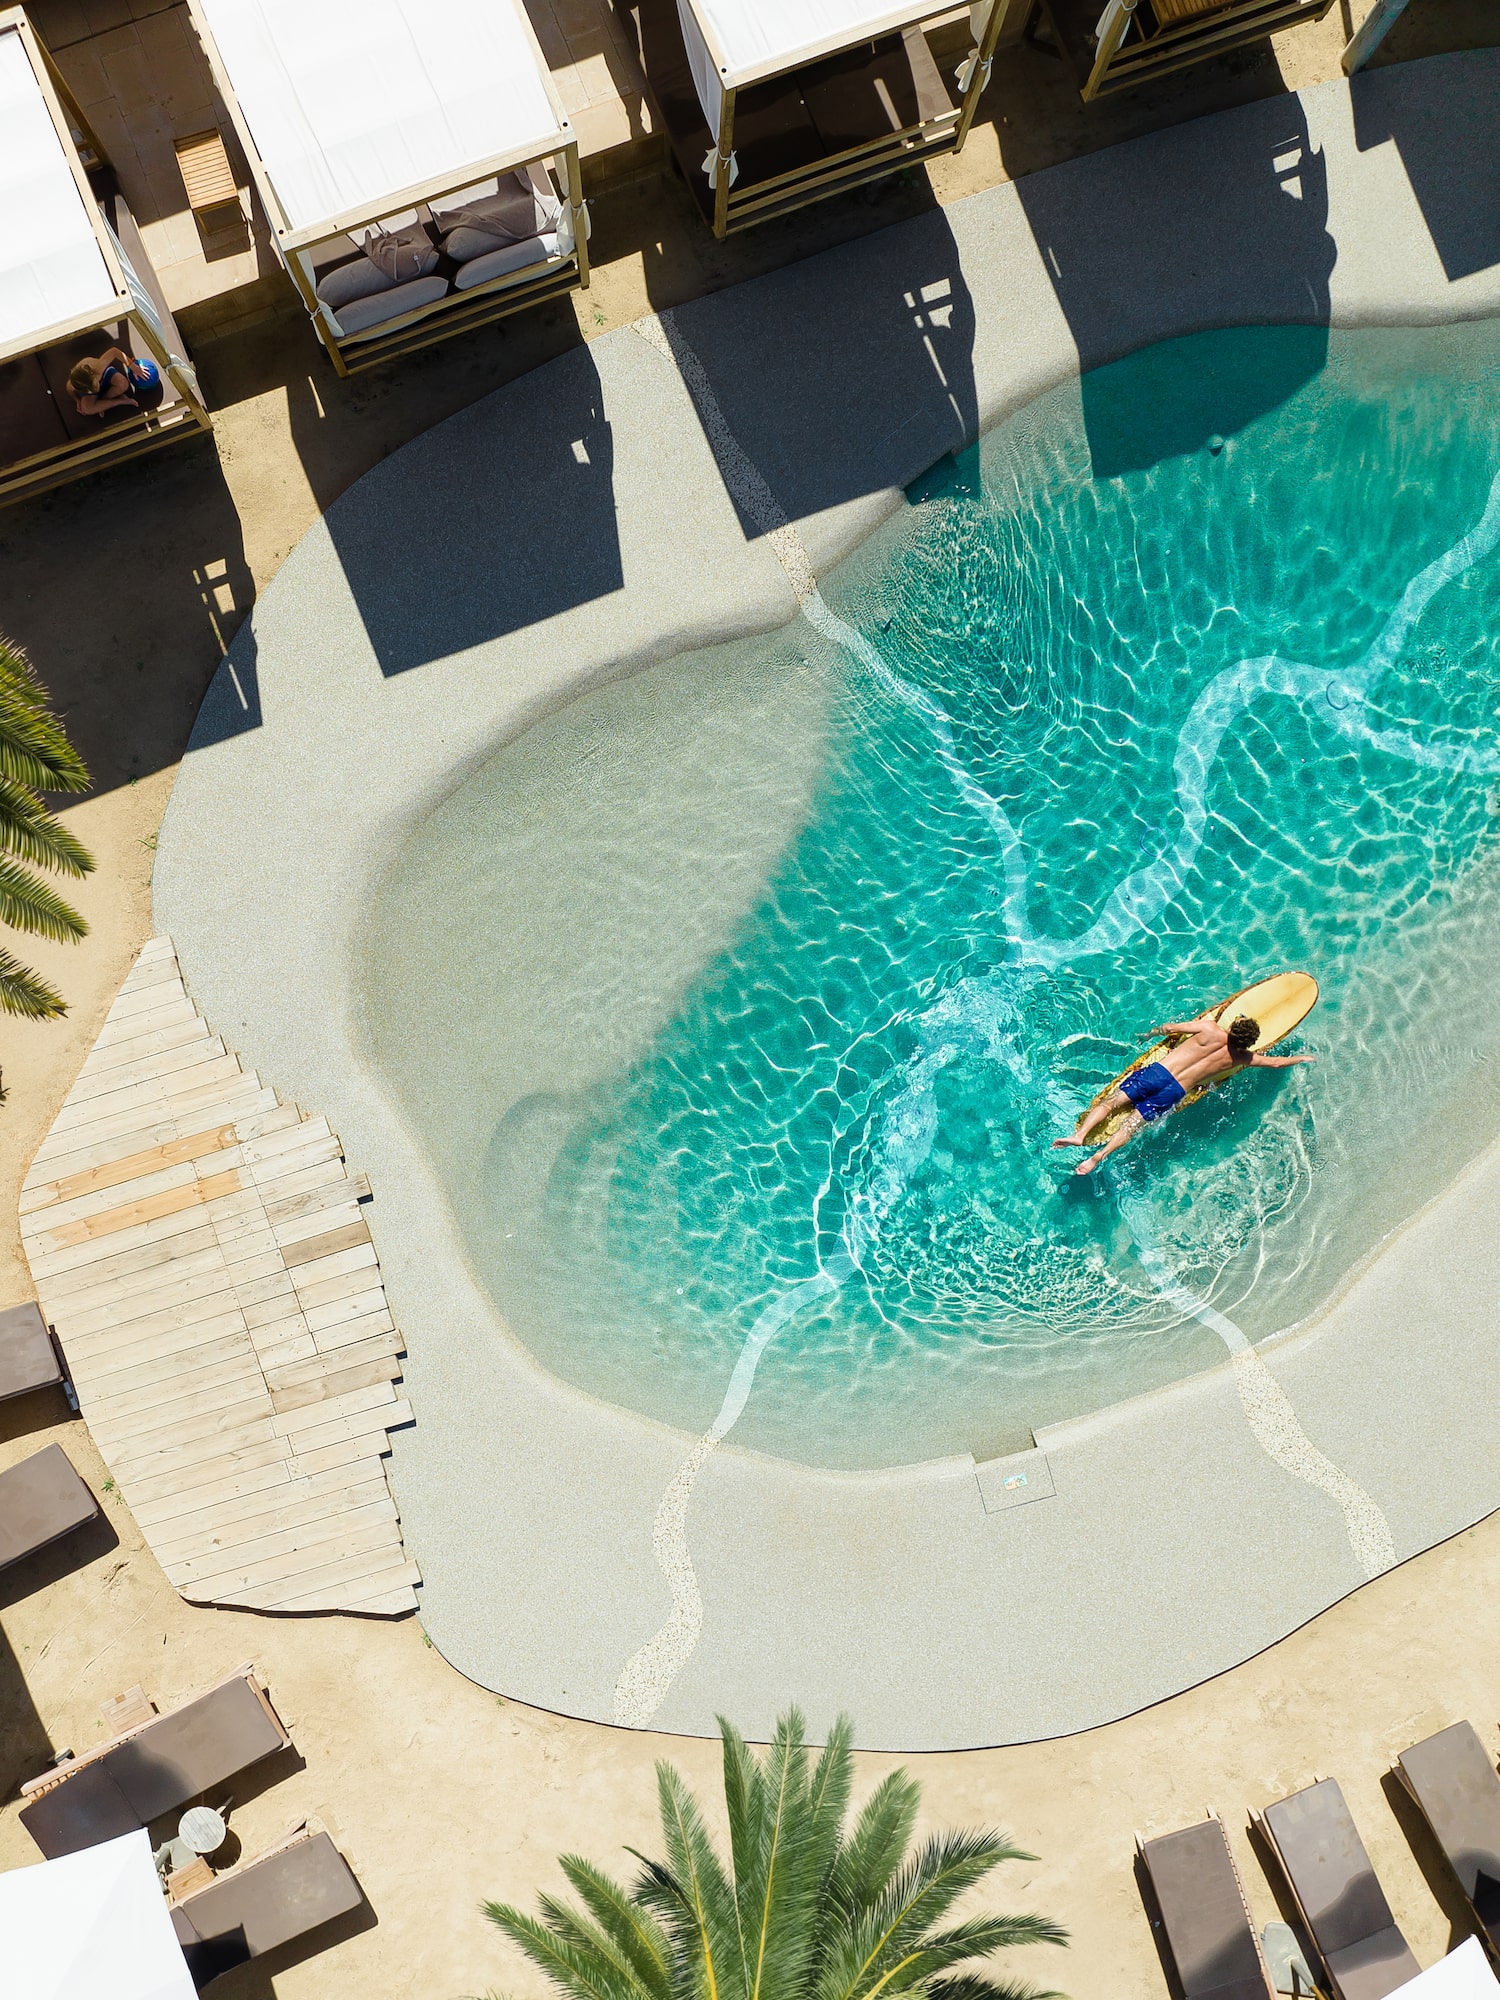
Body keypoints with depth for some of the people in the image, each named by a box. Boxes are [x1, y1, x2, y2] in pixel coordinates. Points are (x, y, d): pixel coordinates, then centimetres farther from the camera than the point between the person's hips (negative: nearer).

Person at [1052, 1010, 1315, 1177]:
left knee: (1112, 1102, -2)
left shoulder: (1210, 1028, 2)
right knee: (1131, 1125, -4)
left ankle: (1080, 1134, -20)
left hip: (1156, 1071, 0)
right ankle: (1098, 1156, -22)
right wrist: (1303, 1058, 39)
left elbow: (1170, 1027, 9)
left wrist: (1150, 1033, 30)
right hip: (1173, 1093, 0)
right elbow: (1277, 1062, 20)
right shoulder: (1242, 1058, 6)